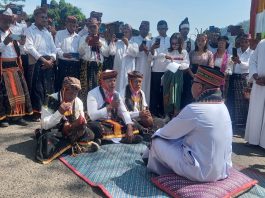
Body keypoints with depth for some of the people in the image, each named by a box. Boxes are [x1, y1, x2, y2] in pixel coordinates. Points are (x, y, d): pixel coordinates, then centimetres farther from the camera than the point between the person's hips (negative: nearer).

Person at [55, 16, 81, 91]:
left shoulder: (78, 37, 18)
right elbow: (57, 47, -4)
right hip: (63, 63, -3)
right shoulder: (60, 33, 7)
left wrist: (79, 55, -8)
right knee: (60, 84, -2)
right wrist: (63, 54, -22)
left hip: (75, 64, 4)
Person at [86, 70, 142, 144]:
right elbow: (92, 116, -20)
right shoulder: (93, 94, -11)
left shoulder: (116, 94, 6)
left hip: (114, 124, 5)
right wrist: (109, 107, -27)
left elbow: (124, 112, -1)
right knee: (93, 126, -38)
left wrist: (129, 128, -17)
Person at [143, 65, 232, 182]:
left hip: (201, 173, -8)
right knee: (179, 138, 22)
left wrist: (157, 132, 13)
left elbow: (168, 133, -8)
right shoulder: (223, 107, 1)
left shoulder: (194, 109, -22)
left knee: (157, 141, 2)